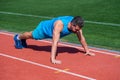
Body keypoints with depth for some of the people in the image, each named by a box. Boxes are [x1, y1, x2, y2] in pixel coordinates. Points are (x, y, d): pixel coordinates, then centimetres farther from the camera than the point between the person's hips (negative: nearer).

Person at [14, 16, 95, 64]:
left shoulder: (76, 24, -30)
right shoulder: (59, 24, -51)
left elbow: (81, 38, -16)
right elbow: (55, 42, -55)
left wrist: (87, 51, -13)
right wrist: (53, 59, -58)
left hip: (51, 30, 6)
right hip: (44, 28, -6)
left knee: (33, 35, 34)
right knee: (32, 35, 24)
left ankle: (23, 40, 64)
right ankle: (18, 37, 56)